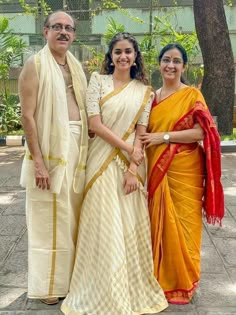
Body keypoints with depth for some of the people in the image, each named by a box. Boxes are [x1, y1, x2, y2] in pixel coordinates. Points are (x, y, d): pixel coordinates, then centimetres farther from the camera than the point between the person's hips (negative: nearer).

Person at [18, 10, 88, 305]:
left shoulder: (76, 66, 13)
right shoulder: (35, 64, -6)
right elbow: (27, 116, -12)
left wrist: (84, 148, 8)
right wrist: (38, 161, -18)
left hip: (77, 146, 6)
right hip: (50, 146, -6)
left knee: (72, 214, 14)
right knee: (48, 217, 3)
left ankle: (70, 275, 29)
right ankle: (48, 284, 18)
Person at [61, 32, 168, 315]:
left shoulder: (144, 91, 8)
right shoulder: (98, 81, 2)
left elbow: (141, 133, 2)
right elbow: (95, 124, -7)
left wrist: (134, 169, -8)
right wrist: (127, 148, -10)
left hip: (132, 163, 2)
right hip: (103, 161, -2)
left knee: (131, 224, 6)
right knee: (104, 224, 1)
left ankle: (133, 287, 24)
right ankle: (104, 291, 17)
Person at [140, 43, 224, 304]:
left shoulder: (192, 94, -2)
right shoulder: (152, 96, 12)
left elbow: (201, 132, -12)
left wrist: (164, 137, -15)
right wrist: (146, 141, -1)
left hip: (184, 170, -4)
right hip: (156, 170, 4)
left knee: (182, 222, 3)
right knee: (159, 222, 8)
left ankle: (182, 282, 20)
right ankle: (160, 278, 23)